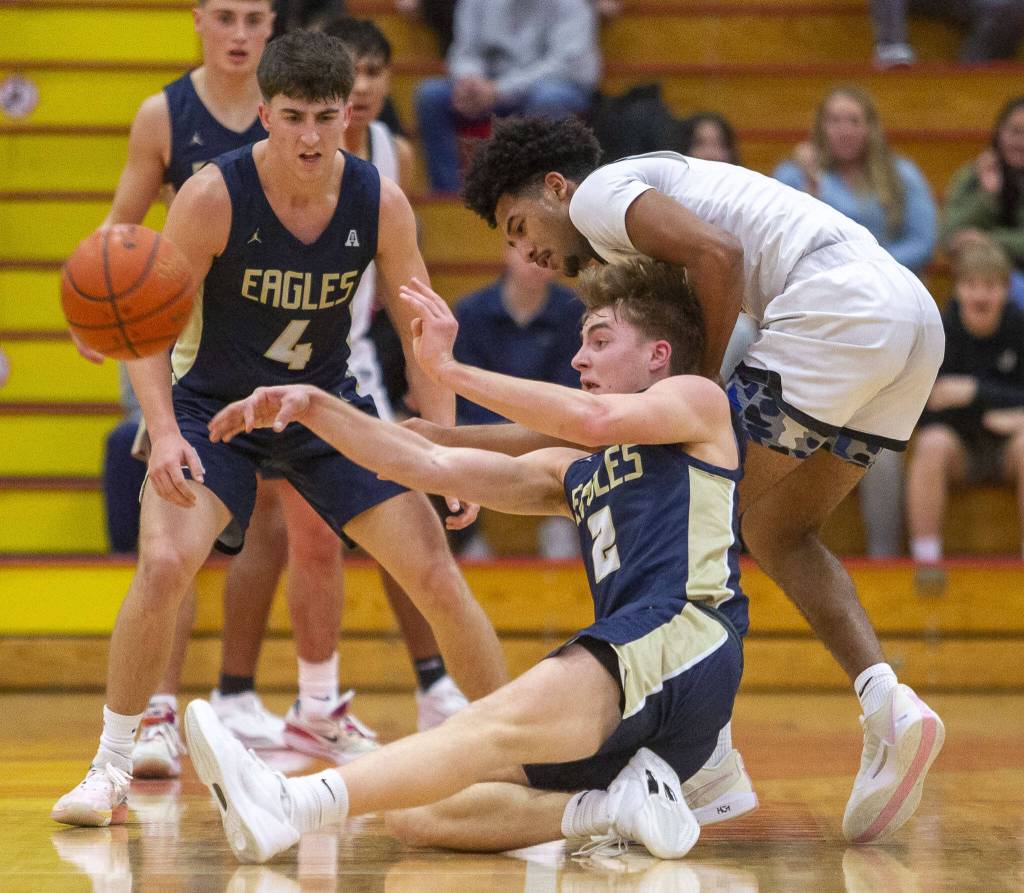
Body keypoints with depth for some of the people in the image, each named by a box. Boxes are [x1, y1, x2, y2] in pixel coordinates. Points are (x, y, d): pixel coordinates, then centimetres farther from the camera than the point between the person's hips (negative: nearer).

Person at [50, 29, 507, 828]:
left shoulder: (380, 203, -14)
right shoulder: (214, 196, -23)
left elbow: (423, 332, -4)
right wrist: (163, 432, -32)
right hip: (214, 406, -2)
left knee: (437, 575, -4)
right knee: (164, 565, -25)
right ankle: (112, 769, -8)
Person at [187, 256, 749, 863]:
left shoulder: (698, 399, 13)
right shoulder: (576, 474, 32)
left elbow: (596, 419, -8)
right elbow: (431, 465, 25)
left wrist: (450, 369, -5)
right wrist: (315, 407, 14)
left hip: (680, 643, -8)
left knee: (499, 725, -32)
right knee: (415, 814, -8)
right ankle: (618, 808, -22)